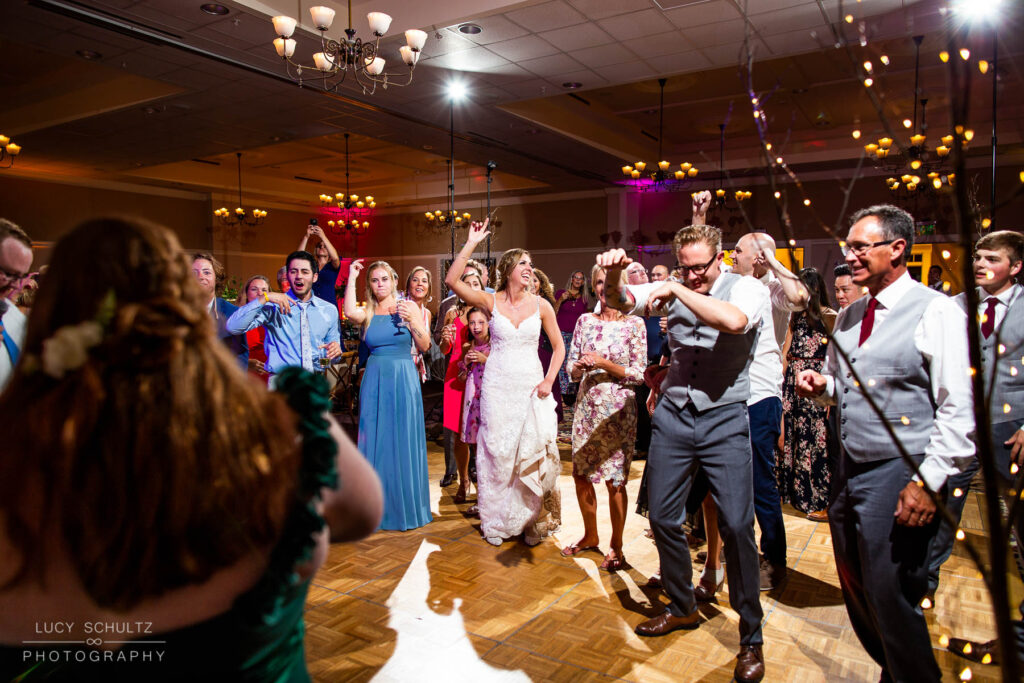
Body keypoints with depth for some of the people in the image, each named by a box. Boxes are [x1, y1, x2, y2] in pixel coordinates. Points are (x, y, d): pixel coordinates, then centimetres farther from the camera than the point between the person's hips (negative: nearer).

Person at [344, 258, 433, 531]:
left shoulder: (408, 306, 3)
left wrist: (411, 321, -16)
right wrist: (352, 277, -11)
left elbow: (424, 346, -1)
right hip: (374, 380, 1)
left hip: (403, 379, -1)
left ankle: (407, 506, 19)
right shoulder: (367, 311, 5)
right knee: (376, 442, 6)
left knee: (404, 442, 5)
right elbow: (349, 312, -20)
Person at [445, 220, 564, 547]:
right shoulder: (491, 301, -3)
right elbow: (452, 281, -14)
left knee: (534, 452, 0)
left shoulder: (541, 305, 0)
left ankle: (531, 520, 19)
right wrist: (471, 245, -17)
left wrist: (549, 380, -3)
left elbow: (558, 346, 8)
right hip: (497, 385, -1)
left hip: (531, 386, 1)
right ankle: (496, 521, 23)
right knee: (497, 452, 6)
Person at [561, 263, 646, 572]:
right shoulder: (585, 321, 7)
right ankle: (590, 535, 33)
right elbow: (572, 369, 9)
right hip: (587, 405, 4)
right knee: (580, 474, 11)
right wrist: (581, 365, -13)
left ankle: (616, 546, 20)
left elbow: (640, 374, -6)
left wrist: (604, 363, -16)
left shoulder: (634, 323, -3)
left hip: (618, 408, -4)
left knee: (615, 480, 1)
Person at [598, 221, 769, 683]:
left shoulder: (748, 288, -5)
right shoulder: (673, 290, 7)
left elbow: (734, 320, -28)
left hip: (724, 418, -4)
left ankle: (751, 637, 15)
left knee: (737, 525, -5)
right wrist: (614, 275, -23)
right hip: (673, 415, 4)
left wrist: (677, 291, -23)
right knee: (662, 517, 10)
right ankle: (682, 607, 33)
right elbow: (619, 302, -2)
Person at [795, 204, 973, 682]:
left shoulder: (935, 312, -10)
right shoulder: (849, 316, 11)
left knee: (891, 602, 0)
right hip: (849, 471, 7)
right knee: (856, 594, 18)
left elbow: (958, 410, -14)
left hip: (898, 477, -7)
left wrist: (927, 482, -19)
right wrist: (821, 384, 2)